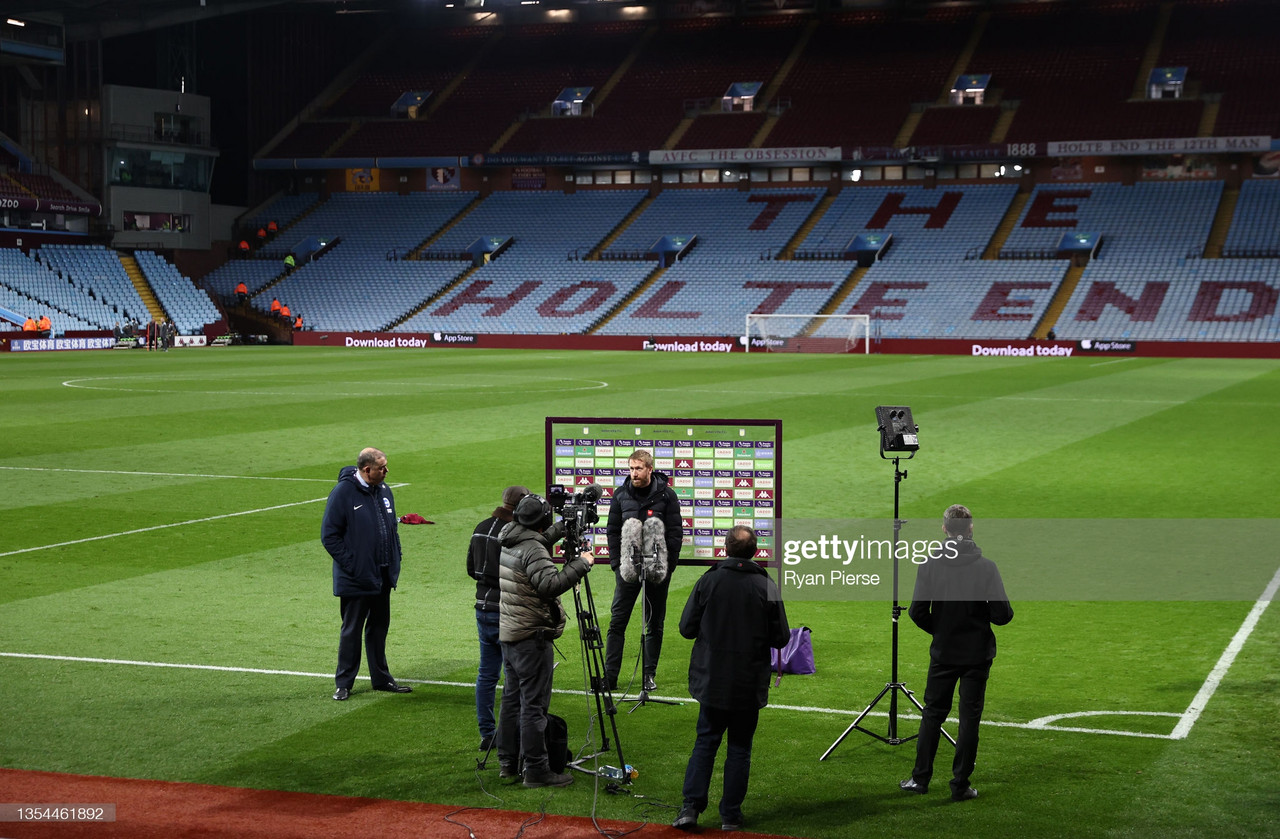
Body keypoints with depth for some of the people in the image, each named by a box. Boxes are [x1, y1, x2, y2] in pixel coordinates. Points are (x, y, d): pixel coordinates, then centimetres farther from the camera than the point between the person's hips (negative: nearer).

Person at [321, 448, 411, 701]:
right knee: (351, 630, 2)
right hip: (356, 580, -7)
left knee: (379, 627, 16)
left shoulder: (383, 490, 7)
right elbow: (329, 535, -13)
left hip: (383, 576, 7)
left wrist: (395, 560, 10)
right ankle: (344, 683, 13)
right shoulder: (343, 492, -15)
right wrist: (350, 565, -16)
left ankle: (381, 679, 26)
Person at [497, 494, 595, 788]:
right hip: (532, 637, -9)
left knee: (512, 698, 16)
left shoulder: (508, 543, 9)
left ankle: (507, 762, 22)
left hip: (508, 633, 9)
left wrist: (563, 528, 30)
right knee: (534, 704, -5)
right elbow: (550, 584, -30)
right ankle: (536, 769, -3)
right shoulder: (533, 549, -18)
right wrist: (580, 564, -23)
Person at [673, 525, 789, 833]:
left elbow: (686, 628, -2)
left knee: (705, 742, 12)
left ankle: (691, 807, 2)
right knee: (739, 747, 9)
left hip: (712, 681, 1)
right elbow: (781, 637, -5)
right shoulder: (767, 586, -9)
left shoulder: (707, 582, -7)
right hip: (750, 684, -1)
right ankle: (731, 815, 12)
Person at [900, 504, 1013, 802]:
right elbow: (1002, 614, -15)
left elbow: (917, 612, -9)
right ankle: (960, 785, 8)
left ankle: (920, 778, 18)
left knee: (933, 713, 14)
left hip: (943, 653, 1)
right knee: (969, 717, 6)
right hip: (977, 654, -1)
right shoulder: (986, 567, -13)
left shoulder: (930, 565, -9)